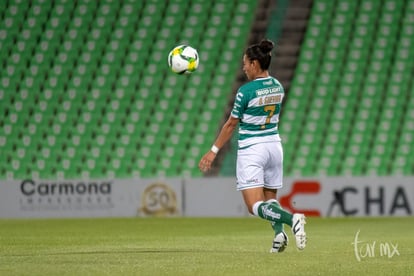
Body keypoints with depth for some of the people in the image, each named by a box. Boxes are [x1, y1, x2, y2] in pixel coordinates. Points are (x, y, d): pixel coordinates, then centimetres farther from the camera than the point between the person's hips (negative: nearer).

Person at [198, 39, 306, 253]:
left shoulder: (246, 91, -14)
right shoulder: (278, 87, 4)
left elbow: (231, 124, -7)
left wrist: (214, 151, 1)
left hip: (251, 150, -7)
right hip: (274, 145, 7)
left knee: (255, 207, -8)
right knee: (270, 198, 19)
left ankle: (292, 219, -33)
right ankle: (279, 231, -9)